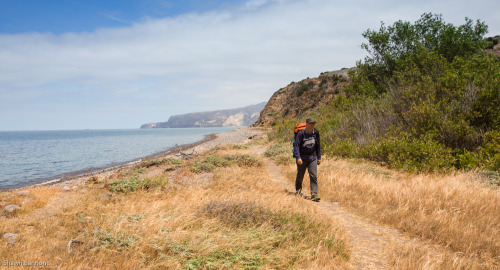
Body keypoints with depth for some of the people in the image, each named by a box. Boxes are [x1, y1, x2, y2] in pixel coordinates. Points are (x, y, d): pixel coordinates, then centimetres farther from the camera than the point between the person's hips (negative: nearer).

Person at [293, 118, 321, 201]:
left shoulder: (316, 133, 0)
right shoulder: (301, 133, -14)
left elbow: (318, 146, 12)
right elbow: (296, 145, -13)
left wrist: (319, 157, 12)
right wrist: (298, 157, -21)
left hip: (312, 158, 3)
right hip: (302, 158, -3)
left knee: (314, 176, -7)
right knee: (300, 175, 11)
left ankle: (314, 194, -8)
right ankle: (298, 190, 34)